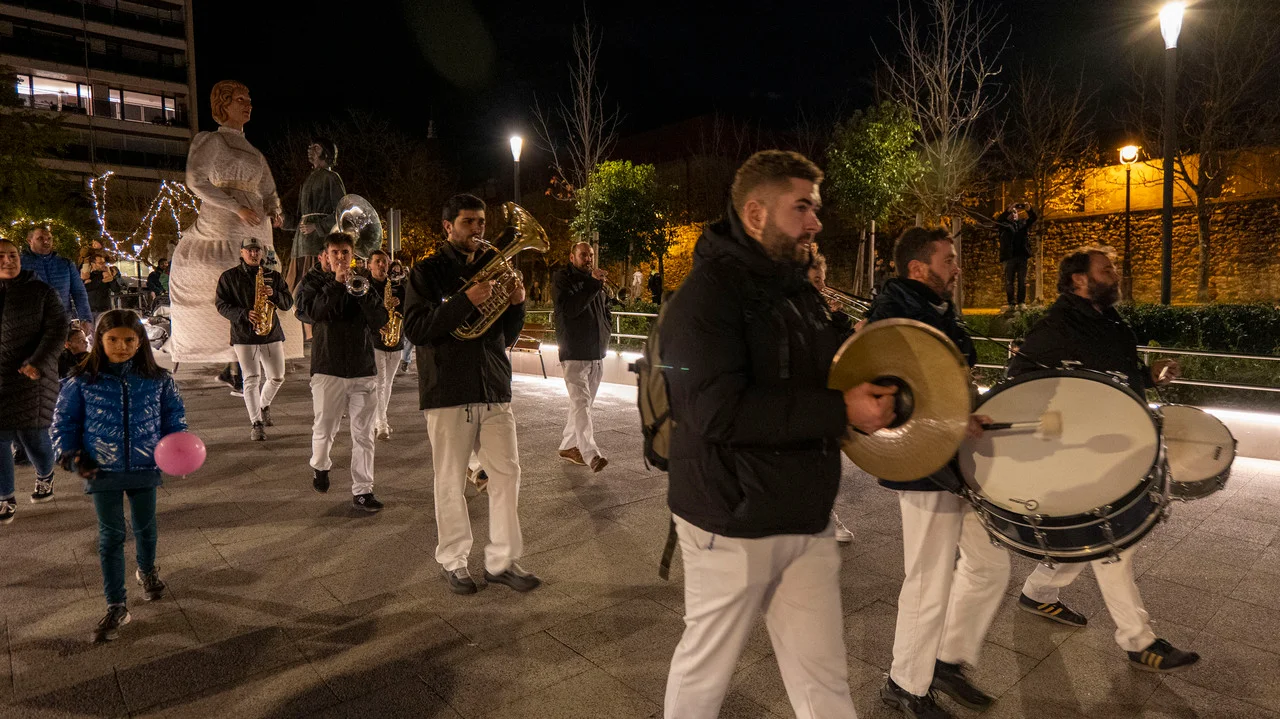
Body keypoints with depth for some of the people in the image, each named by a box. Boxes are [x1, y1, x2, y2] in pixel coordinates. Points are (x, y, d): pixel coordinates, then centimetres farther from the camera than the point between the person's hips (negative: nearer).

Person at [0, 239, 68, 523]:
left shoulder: (40, 292, 0)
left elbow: (57, 329, -4)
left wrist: (39, 363, -15)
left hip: (30, 377, -3)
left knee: (32, 436, 0)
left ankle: (45, 475, 31)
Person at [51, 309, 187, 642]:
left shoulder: (158, 380, -6)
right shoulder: (81, 382, -7)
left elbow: (174, 417, 3)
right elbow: (64, 421, 2)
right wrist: (70, 454, -9)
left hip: (145, 468, 1)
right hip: (102, 471, -1)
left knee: (145, 527, 18)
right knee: (111, 537, 5)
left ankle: (147, 570, 48)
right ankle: (116, 608, 14)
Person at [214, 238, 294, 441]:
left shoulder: (273, 276, 9)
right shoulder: (229, 277, 3)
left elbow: (288, 303, 8)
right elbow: (221, 305, -1)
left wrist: (274, 295, -13)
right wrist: (244, 314, -17)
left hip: (272, 334, 3)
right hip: (243, 335, -3)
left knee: (277, 377, 7)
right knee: (251, 379, -5)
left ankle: (264, 406, 36)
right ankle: (256, 424, -1)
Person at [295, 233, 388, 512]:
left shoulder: (365, 282, 11)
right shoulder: (314, 280, 7)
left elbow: (379, 321, -2)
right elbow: (312, 312, -13)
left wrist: (363, 292, -15)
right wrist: (336, 284, -16)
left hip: (364, 369, 1)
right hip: (328, 368, -1)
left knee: (363, 434, 1)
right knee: (324, 430, 6)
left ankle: (362, 491, 9)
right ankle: (320, 466, 37)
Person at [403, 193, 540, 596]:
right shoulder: (429, 271, 1)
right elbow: (415, 330, -13)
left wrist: (517, 305, -3)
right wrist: (465, 300, -22)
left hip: (494, 390, 5)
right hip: (448, 393, -4)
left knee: (507, 475, 4)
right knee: (451, 482, 5)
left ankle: (502, 560, 16)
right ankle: (453, 560, 22)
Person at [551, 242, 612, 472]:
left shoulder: (597, 280, 17)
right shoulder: (562, 278, -2)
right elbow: (568, 308, -19)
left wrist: (606, 332, 13)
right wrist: (593, 284, -22)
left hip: (597, 353, 7)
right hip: (574, 353, -7)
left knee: (583, 403, 13)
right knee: (581, 403, -16)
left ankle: (568, 446, 24)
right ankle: (590, 454, -24)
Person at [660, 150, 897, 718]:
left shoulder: (801, 293, 11)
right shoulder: (709, 291, -16)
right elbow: (717, 410, -28)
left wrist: (873, 394, 3)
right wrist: (840, 412, -26)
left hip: (808, 522, 7)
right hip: (734, 524, -7)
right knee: (705, 671, 14)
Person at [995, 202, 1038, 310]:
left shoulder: (1023, 223, 18)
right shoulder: (1004, 225, 9)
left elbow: (1034, 218, 9)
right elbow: (998, 221, -11)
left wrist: (1029, 209, -12)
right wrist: (1007, 210, -25)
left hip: (1022, 256, 3)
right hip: (1009, 257, -3)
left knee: (1022, 281, 2)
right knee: (1009, 282, -1)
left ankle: (1021, 302, 5)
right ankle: (1011, 303, 1)